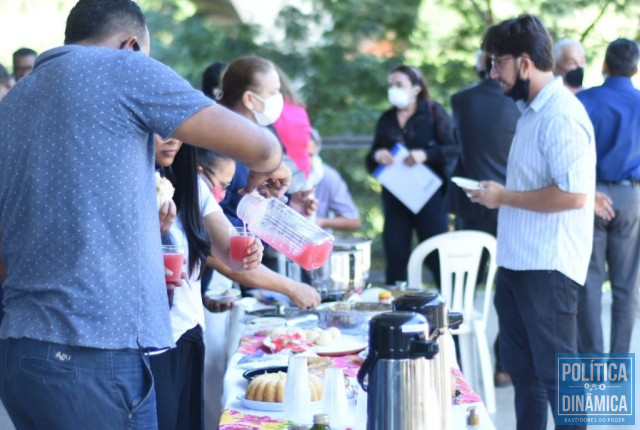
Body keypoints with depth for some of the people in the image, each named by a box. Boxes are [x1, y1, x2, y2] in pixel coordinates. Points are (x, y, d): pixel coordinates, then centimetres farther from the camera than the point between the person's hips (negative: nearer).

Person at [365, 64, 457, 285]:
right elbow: (369, 163, 16)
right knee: (395, 257, 3)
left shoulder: (433, 112, 2)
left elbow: (453, 149, -7)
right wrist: (376, 156, -7)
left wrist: (425, 155, -21)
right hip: (395, 198, 4)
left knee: (437, 257, -3)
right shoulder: (386, 119, 15)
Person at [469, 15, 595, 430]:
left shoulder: (561, 114, -18)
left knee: (556, 375, 0)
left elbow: (572, 194, -27)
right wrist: (498, 195, 11)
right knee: (522, 368, 18)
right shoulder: (533, 110, 13)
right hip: (517, 263, 10)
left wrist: (505, 197, -17)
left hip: (548, 270, -10)